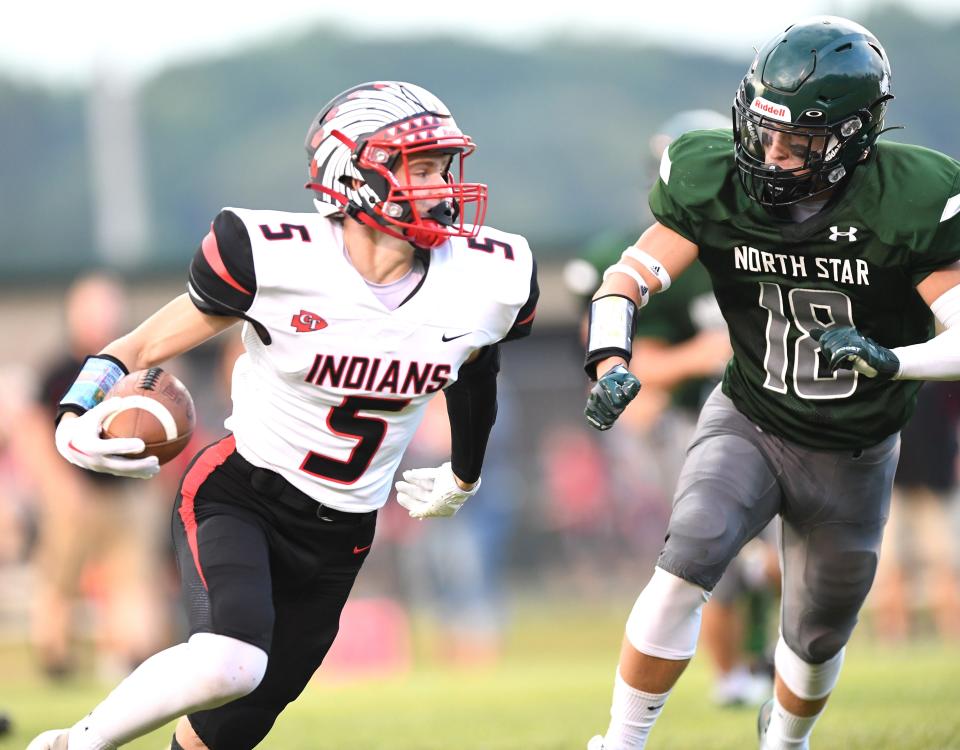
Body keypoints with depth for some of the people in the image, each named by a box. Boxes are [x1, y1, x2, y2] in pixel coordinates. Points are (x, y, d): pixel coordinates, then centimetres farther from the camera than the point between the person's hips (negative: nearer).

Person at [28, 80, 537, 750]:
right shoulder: (277, 260, -20)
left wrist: (464, 476, 32)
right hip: (238, 496, -5)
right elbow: (154, 342, -7)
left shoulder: (485, 280, -8)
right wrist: (79, 415, -25)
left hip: (338, 537, 5)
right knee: (230, 664, -31)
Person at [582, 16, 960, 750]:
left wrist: (888, 360, -46)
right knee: (687, 565, -28)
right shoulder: (719, 186, -17)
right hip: (749, 423, 0)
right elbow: (629, 278, -13)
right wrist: (611, 361, -33)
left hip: (851, 459, 0)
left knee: (817, 640, 17)